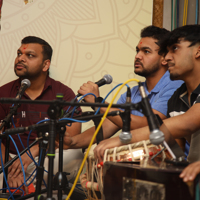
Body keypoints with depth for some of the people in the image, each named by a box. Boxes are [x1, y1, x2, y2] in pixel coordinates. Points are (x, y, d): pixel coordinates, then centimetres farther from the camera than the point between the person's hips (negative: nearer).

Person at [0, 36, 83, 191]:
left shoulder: (63, 93, 3)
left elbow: (71, 137, -7)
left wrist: (34, 151, -20)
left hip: (49, 161, 2)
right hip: (13, 158, -1)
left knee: (75, 155, -32)